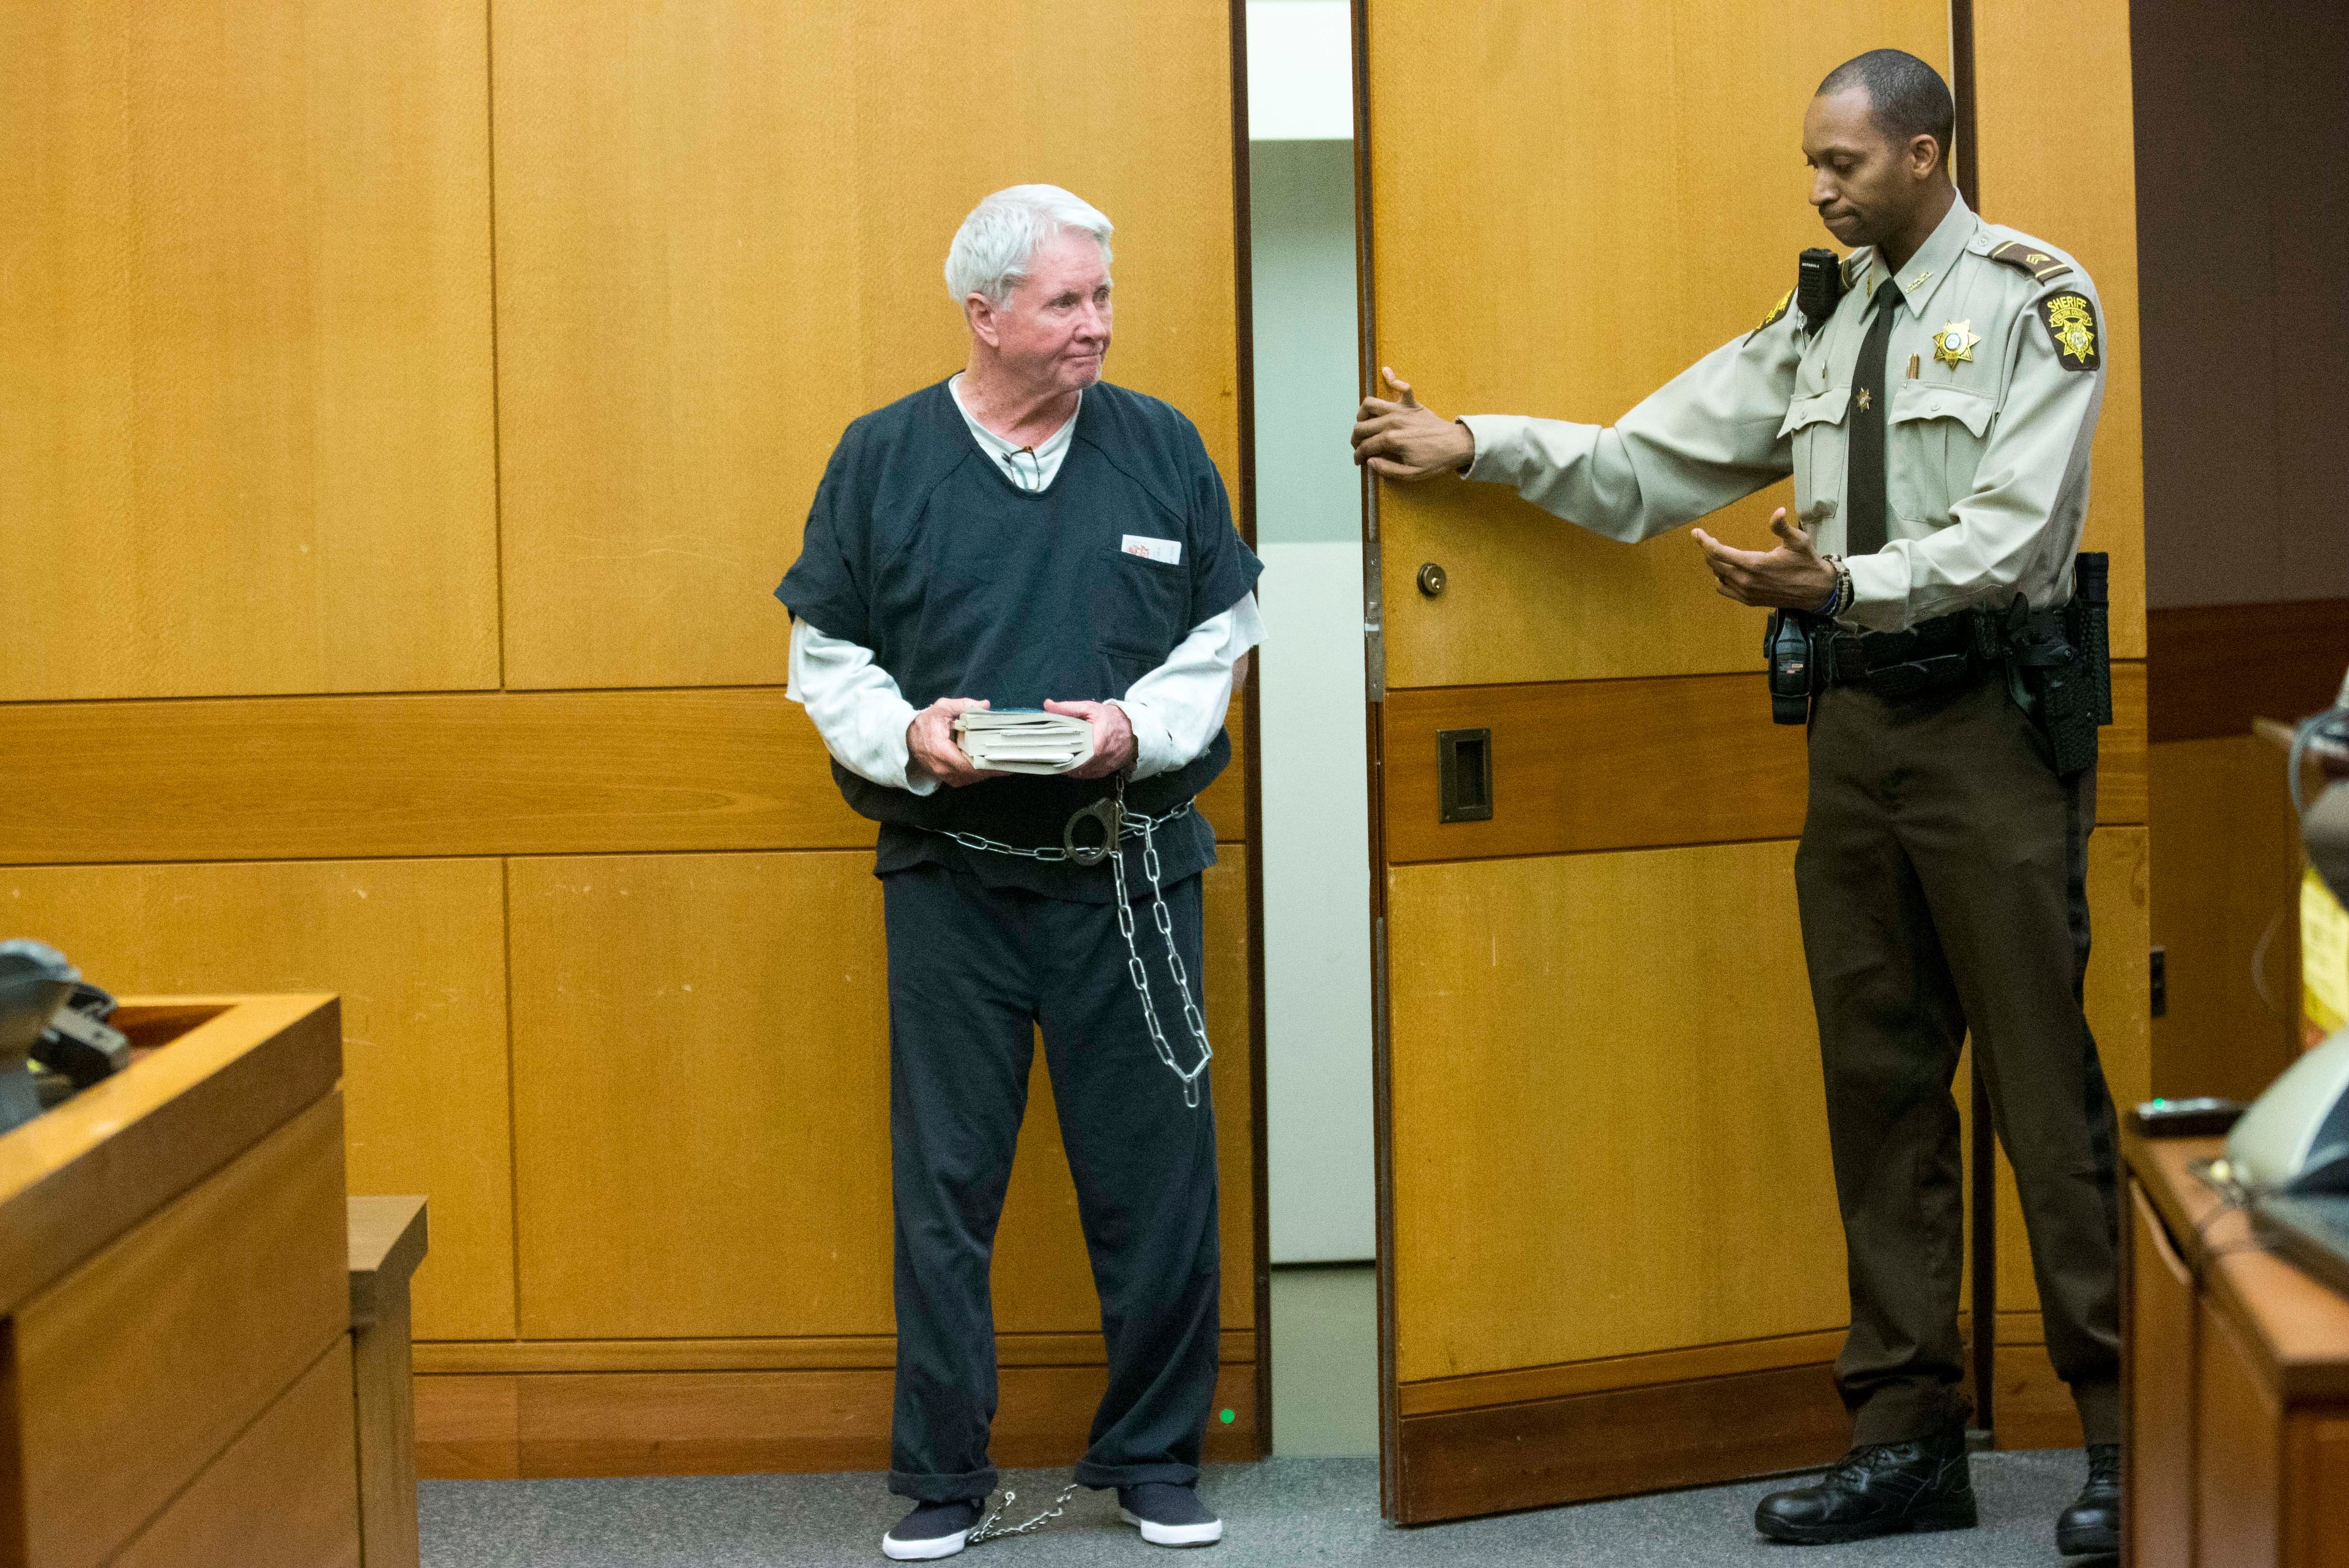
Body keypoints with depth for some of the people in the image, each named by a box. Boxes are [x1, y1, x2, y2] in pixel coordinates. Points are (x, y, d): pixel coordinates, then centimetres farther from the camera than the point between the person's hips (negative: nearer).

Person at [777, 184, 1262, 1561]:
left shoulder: (1160, 446, 5)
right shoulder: (885, 457, 3)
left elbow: (1224, 630, 8)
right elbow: (825, 650, 6)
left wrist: (1140, 726, -10)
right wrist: (906, 735, -13)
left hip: (1130, 872, 1)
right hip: (951, 878, -1)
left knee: (1154, 1175, 4)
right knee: (946, 1185, 4)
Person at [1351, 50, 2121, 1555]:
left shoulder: (2035, 300, -5)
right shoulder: (1819, 323, 14)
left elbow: (2011, 533, -15)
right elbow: (1649, 465, 13)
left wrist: (1839, 585, -23)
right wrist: (1476, 444, 6)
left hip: (1988, 717, -6)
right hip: (1857, 719, 7)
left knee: (2044, 1079, -5)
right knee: (1879, 1082, 8)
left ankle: (2129, 1443, 3)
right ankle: (1911, 1440, 15)